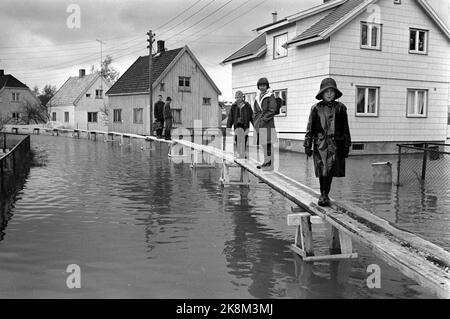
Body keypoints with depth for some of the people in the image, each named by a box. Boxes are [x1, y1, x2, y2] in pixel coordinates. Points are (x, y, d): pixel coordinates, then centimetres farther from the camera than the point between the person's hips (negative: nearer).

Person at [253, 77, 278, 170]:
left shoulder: (270, 96, -2)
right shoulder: (257, 97, 16)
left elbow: (272, 110, -9)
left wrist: (264, 119, -13)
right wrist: (255, 122, 8)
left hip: (268, 124, -6)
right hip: (259, 124, 6)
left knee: (268, 144, -8)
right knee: (263, 144, 12)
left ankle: (270, 164, -5)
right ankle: (266, 162, 23)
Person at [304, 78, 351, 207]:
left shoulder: (340, 108, 6)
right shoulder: (316, 108, 3)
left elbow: (345, 128, 10)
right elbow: (310, 128, 5)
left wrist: (346, 145, 9)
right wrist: (307, 145, 2)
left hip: (335, 144, 1)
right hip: (320, 143, -1)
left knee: (331, 171, 3)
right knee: (322, 170, -2)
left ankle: (325, 195, 18)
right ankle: (323, 195, 13)